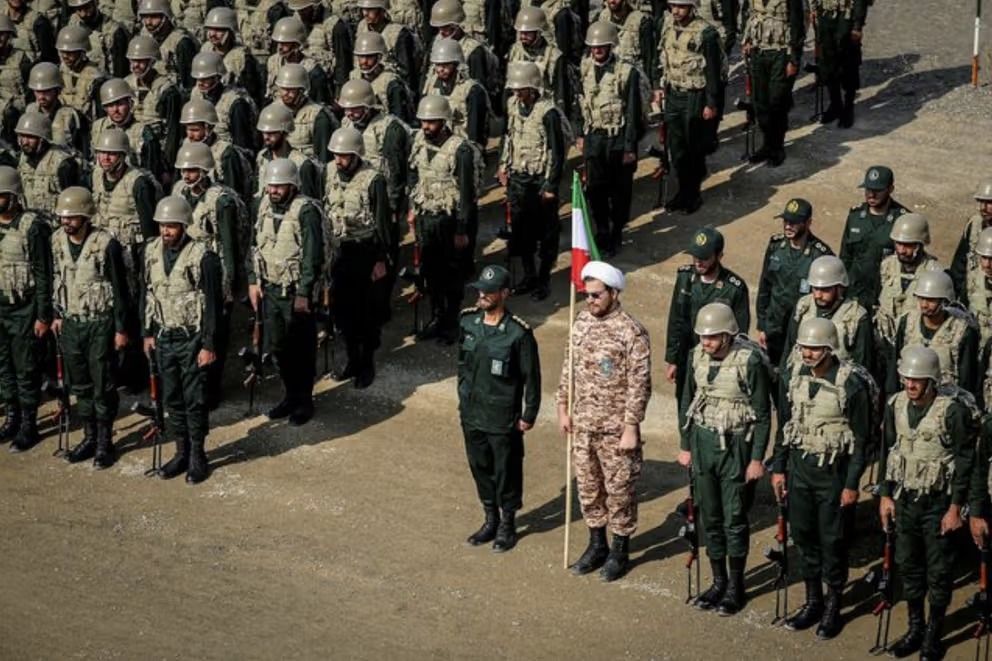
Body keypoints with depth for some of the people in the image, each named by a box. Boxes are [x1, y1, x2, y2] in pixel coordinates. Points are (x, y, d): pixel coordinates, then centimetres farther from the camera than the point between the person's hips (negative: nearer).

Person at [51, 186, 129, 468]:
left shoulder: (106, 244, -17)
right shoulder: (58, 241, 1)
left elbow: (119, 289, -12)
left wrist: (121, 329, -11)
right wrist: (58, 315, 15)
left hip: (100, 324, -6)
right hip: (71, 324, 6)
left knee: (103, 387, 1)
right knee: (80, 385, 13)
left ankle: (105, 442, 12)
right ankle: (89, 437, 25)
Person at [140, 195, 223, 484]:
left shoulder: (202, 257, -16)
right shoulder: (152, 252, 1)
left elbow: (212, 305, -13)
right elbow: (147, 294, 12)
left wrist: (209, 346, -14)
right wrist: (147, 333, 10)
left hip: (192, 339, -5)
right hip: (164, 338, 5)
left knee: (194, 400, 1)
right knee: (172, 398, 12)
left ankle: (198, 456, 14)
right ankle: (181, 453, 24)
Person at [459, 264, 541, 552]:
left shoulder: (518, 333, -19)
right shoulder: (467, 322, -2)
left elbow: (532, 377, -11)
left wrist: (529, 416, -8)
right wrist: (463, 399, 15)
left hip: (503, 418, -5)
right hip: (472, 415, 5)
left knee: (506, 471, 8)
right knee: (480, 467, 17)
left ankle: (508, 525, 26)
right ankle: (491, 520, 34)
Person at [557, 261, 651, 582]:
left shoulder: (632, 332, -17)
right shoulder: (581, 323, 2)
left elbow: (639, 385, -16)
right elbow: (569, 369, 13)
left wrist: (631, 429, -17)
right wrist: (563, 408, 11)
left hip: (615, 428, -6)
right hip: (583, 425, 6)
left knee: (619, 490, 6)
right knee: (588, 486, 16)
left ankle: (620, 551, 21)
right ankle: (597, 544, 33)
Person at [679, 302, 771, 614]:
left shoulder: (750, 361, -17)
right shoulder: (697, 356, -1)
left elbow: (763, 414, -12)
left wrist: (757, 459, -12)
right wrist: (685, 446, 12)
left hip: (736, 445, -5)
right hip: (703, 442, 5)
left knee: (734, 519, 2)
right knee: (710, 517, 12)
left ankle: (736, 586, 16)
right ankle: (718, 582, 26)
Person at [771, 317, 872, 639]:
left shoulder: (852, 383, -15)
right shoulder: (792, 377, 0)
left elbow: (861, 438, -10)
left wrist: (852, 484, -11)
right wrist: (778, 468, 10)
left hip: (834, 471, -5)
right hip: (799, 467, 5)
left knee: (832, 541, 3)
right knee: (803, 536, 12)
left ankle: (833, 606, 18)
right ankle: (813, 601, 27)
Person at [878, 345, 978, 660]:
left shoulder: (953, 410, -18)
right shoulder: (896, 405, -1)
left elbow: (965, 461, -13)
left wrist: (956, 508, -13)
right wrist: (886, 495, 9)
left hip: (939, 503, -5)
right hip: (905, 500, 5)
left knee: (939, 572, 5)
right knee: (908, 566, 14)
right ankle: (915, 628, 30)